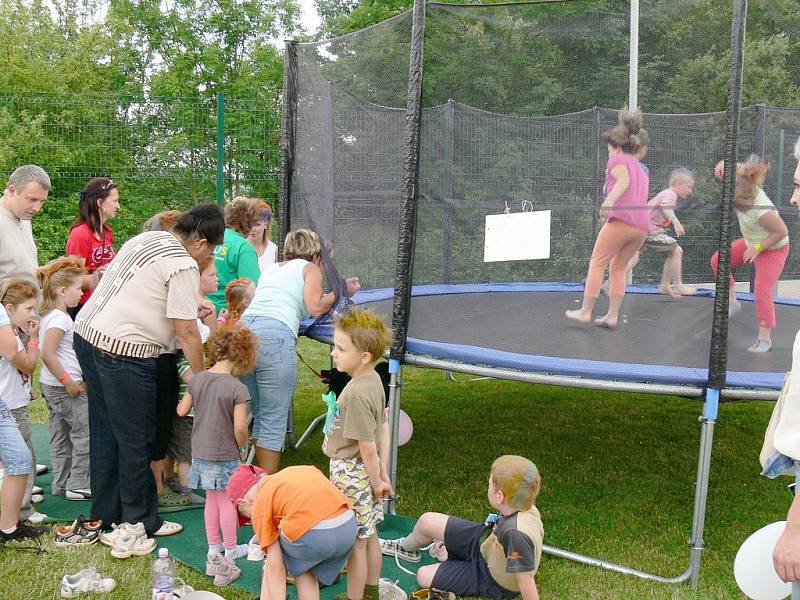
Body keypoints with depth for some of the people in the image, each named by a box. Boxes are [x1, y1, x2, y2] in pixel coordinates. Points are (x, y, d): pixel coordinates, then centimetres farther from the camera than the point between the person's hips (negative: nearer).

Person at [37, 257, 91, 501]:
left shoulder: (50, 314, 11)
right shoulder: (60, 318, -20)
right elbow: (48, 355, -27)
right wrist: (69, 382, -22)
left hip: (52, 386, 10)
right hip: (63, 387, -10)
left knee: (61, 434, 16)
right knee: (86, 432, -2)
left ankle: (61, 483, 23)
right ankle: (78, 485, 2)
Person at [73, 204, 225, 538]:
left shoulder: (148, 238, 14)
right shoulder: (184, 265, -13)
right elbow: (186, 332, -12)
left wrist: (191, 306, 28)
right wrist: (202, 376, 0)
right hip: (123, 351, -10)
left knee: (104, 432, 19)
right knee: (136, 441, 4)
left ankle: (105, 515, 31)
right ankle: (141, 521, 16)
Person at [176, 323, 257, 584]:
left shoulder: (196, 380, -3)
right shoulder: (238, 389, -19)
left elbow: (182, 411, 7)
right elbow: (240, 427, -21)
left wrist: (185, 401, 28)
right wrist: (242, 447, -2)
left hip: (200, 453, 5)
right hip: (225, 455, -5)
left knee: (212, 499, 18)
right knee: (227, 502, 8)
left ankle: (213, 546, 29)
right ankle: (230, 550, 20)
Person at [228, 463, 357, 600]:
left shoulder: (260, 506, 12)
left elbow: (275, 567, 10)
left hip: (312, 534, -6)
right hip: (349, 526, 6)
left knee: (273, 567, 26)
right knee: (306, 574, 31)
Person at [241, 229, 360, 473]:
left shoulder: (271, 268, 31)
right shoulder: (309, 268, 14)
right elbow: (315, 307, 0)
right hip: (274, 336, -7)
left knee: (260, 416, 17)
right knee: (274, 421, 0)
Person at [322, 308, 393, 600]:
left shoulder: (356, 394, -27)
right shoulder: (374, 379, 1)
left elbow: (367, 446, -23)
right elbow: (383, 430, 6)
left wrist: (376, 482, -11)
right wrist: (383, 473, 8)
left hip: (352, 475, -9)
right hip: (367, 471, 9)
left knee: (355, 542, 4)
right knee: (369, 536, 21)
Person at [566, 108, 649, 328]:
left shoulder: (617, 159, 7)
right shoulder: (640, 169, 30)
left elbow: (623, 180, -13)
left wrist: (609, 202, -28)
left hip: (621, 220, -7)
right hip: (641, 226, 7)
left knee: (597, 263, 2)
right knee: (618, 268, 15)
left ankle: (585, 311, 1)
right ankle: (612, 315, 11)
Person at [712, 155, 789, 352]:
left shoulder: (762, 212, -40)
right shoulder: (749, 186, -21)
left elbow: (781, 232, -29)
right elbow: (738, 167, -11)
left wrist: (757, 248, -27)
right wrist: (724, 164, -34)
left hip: (773, 250, -8)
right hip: (753, 242, 8)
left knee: (762, 293, -9)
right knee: (718, 260, 3)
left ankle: (765, 338, 4)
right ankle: (732, 301, 16)